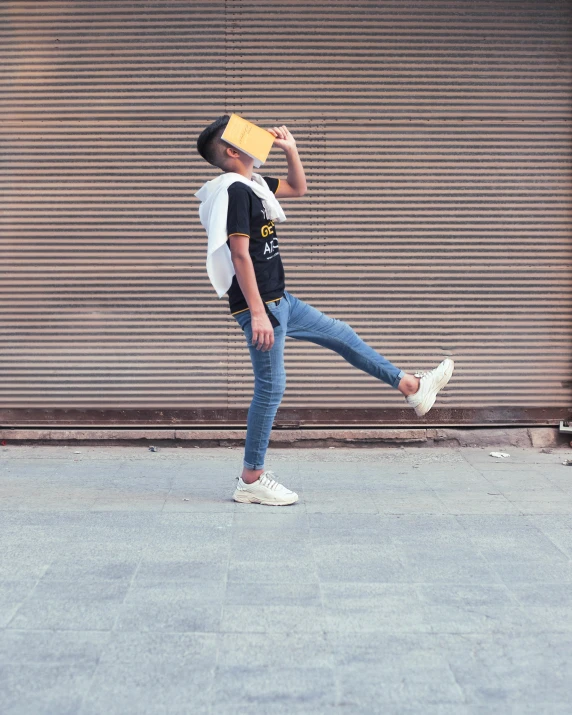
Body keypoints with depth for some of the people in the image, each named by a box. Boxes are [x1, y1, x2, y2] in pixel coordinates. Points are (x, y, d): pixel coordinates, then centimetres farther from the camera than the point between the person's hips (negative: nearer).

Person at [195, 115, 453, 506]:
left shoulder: (252, 184, 13)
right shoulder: (235, 191, -17)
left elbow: (298, 188, 28)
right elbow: (240, 255, -23)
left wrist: (291, 150, 12)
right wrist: (258, 314, -26)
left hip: (281, 300, 10)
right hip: (261, 305, -10)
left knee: (342, 335, 18)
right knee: (271, 387, -5)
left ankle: (412, 386, 31)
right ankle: (251, 480, 5)